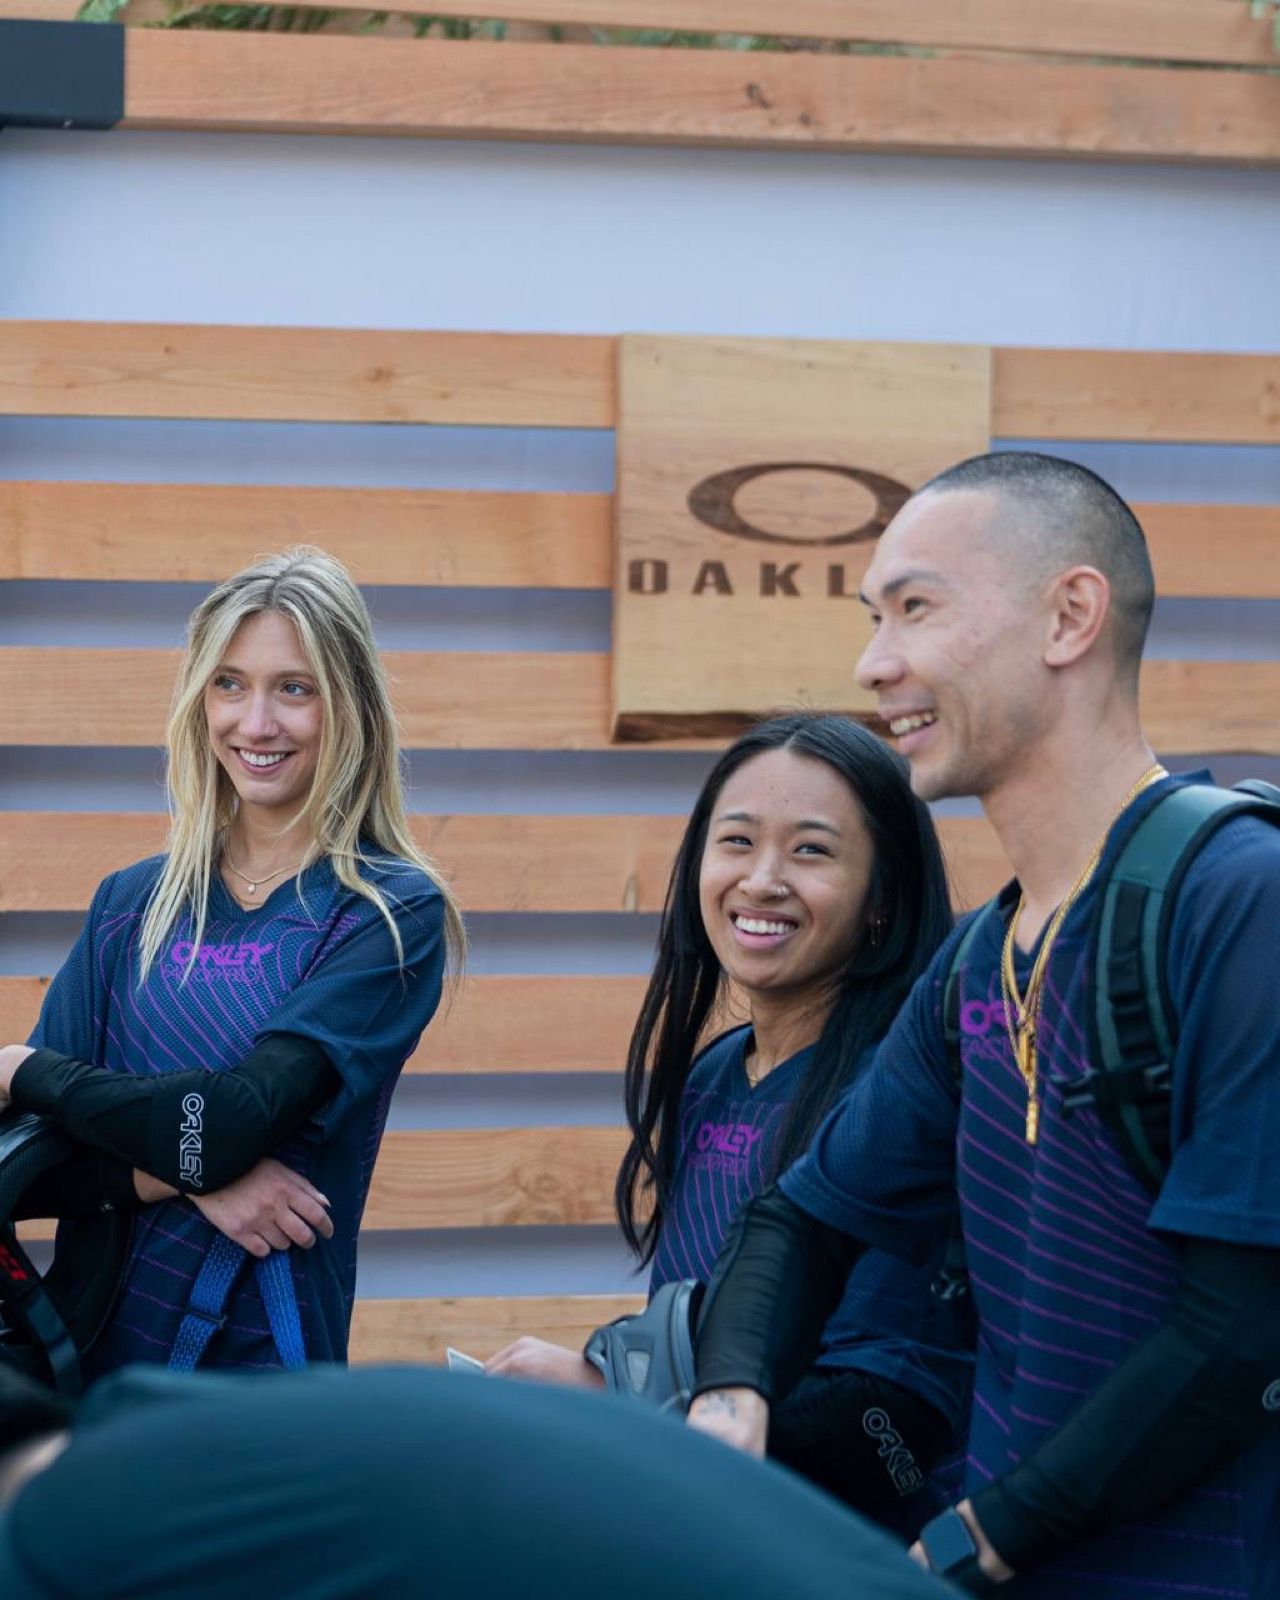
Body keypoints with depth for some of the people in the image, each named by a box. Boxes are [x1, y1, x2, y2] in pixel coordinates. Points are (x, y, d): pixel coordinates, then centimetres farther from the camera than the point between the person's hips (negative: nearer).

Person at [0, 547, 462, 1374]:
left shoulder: (395, 914, -7)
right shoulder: (133, 903, 6)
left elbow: (232, 1119, -18)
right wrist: (180, 1176, -18)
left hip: (264, 1357, -3)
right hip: (87, 1345, 4)